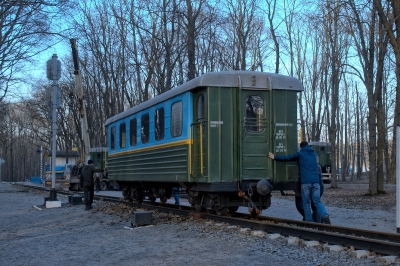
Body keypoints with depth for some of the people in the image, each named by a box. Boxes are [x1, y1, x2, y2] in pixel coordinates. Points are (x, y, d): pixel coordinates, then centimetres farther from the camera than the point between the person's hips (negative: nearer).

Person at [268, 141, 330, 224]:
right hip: (315, 181, 4)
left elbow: (287, 158, 0)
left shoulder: (300, 154, 4)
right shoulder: (314, 154, 20)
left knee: (306, 202, 5)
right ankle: (325, 216, -17)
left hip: (305, 182, -4)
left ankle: (309, 221, 1)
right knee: (317, 201, 5)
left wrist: (274, 157, 10)